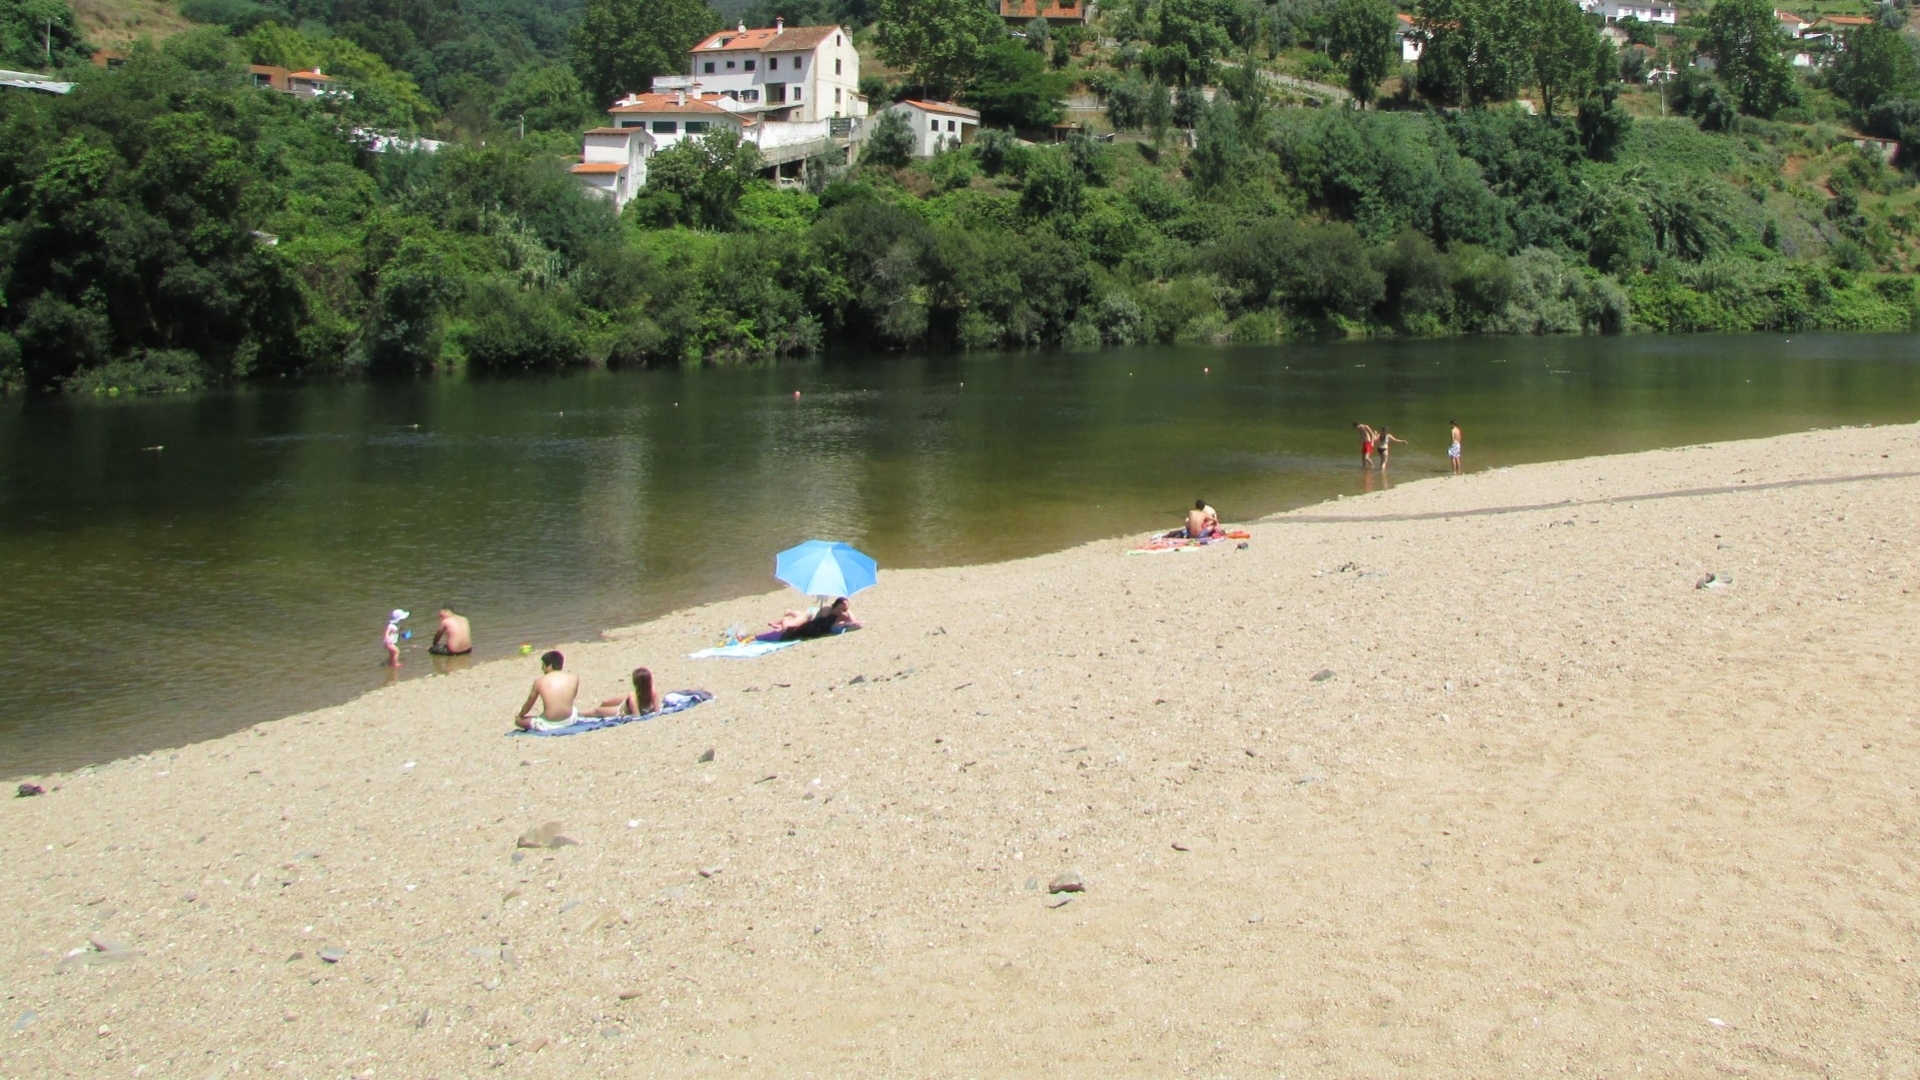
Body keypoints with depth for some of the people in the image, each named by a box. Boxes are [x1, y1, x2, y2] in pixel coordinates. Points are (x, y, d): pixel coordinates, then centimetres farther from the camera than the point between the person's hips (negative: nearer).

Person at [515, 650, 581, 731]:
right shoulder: (574, 678, -4)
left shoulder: (540, 682, -8)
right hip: (569, 720, 4)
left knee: (518, 720, 18)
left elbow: (528, 705, 5)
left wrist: (520, 715, 26)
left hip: (548, 725, -4)